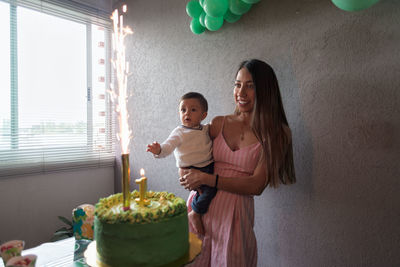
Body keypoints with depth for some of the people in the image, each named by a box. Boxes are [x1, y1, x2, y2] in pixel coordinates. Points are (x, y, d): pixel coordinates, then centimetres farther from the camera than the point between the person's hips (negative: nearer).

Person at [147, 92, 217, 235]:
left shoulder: (207, 129, 11)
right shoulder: (179, 133, -5)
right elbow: (168, 146, -17)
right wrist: (159, 150, -37)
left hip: (209, 166, 6)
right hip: (191, 170, -6)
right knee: (210, 188, -22)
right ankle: (195, 214, -1)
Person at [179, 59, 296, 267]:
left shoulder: (275, 133, -6)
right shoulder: (218, 123, 3)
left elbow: (257, 185, -13)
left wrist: (207, 179, -16)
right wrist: (187, 174, -9)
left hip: (235, 213, -3)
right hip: (200, 206, 3)